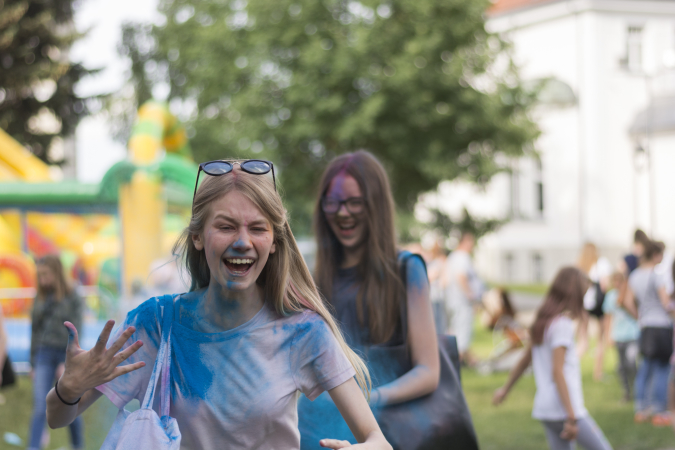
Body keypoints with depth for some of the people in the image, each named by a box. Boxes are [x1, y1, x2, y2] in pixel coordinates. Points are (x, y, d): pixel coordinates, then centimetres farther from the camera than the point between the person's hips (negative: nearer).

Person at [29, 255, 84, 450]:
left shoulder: (72, 298, -3)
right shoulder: (40, 299, 9)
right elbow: (34, 332, 14)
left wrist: (67, 363, -15)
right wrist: (33, 364, 13)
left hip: (67, 356, -2)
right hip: (44, 355, 3)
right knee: (40, 408, -9)